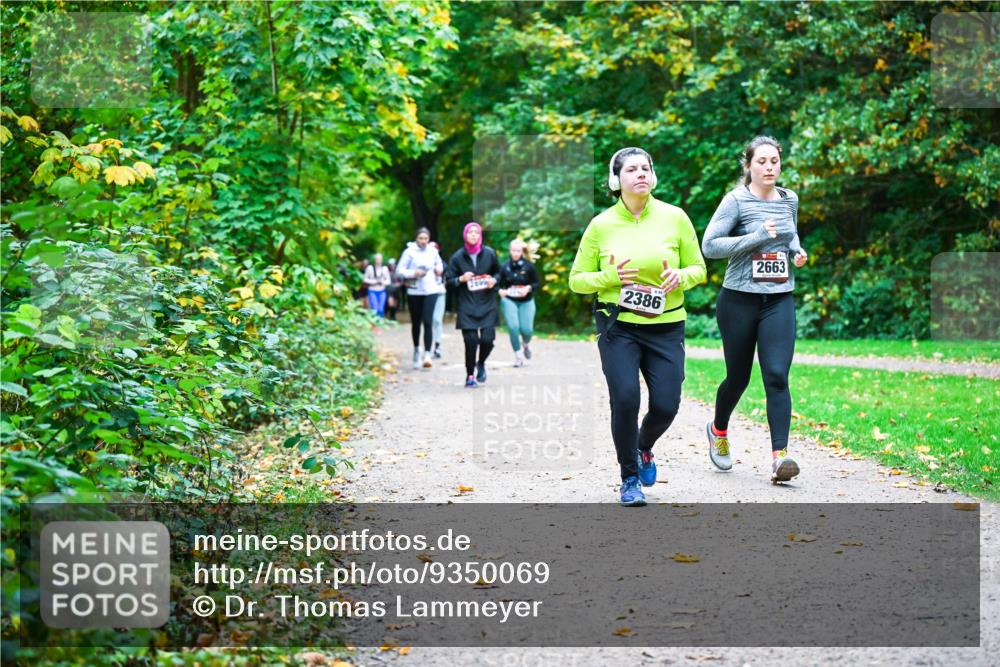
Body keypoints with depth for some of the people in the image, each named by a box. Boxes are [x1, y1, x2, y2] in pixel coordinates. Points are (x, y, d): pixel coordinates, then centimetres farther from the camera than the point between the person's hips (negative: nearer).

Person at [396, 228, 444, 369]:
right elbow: (400, 270, -4)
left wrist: (439, 268, 3)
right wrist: (413, 273, -18)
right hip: (414, 291, 0)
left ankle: (427, 354, -17)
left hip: (430, 291, 1)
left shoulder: (433, 251, 6)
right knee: (415, 323, 10)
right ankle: (416, 349, 32)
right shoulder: (409, 252, -3)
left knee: (427, 322, -12)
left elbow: (439, 263, 25)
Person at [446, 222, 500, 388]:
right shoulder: (457, 257, 0)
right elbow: (449, 280, 4)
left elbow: (498, 273, 17)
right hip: (466, 305, -1)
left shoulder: (489, 254, 3)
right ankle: (470, 375, 12)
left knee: (487, 339, -8)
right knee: (471, 341, -6)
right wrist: (461, 279, -15)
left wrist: (494, 280, -4)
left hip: (487, 304, 1)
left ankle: (481, 364, 24)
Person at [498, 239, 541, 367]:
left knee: (526, 329, -6)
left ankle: (527, 344, 32)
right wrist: (501, 291, -11)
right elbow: (501, 283, 10)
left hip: (526, 301, 0)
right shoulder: (505, 266, 1)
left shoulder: (528, 266, -3)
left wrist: (528, 288, -16)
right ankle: (518, 355, 4)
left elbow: (537, 283, 2)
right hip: (509, 300, 0)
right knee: (513, 327, -13)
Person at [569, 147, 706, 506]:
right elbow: (577, 280, 6)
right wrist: (611, 278, -13)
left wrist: (680, 277, -14)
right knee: (625, 399, -15)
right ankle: (629, 478, 8)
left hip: (666, 328, 1)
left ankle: (644, 448, 33)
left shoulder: (674, 217, 1)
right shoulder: (601, 225, -1)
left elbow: (698, 268, 9)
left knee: (666, 405, -4)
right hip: (618, 327, -1)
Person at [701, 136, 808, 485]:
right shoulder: (736, 200, -7)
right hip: (739, 300, -3)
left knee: (777, 376, -11)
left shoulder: (789, 200, 9)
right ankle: (718, 430, 40)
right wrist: (757, 237, -20)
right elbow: (709, 245, -14)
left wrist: (798, 251, 7)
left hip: (780, 301, 3)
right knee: (738, 377, 10)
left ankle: (779, 456, -15)